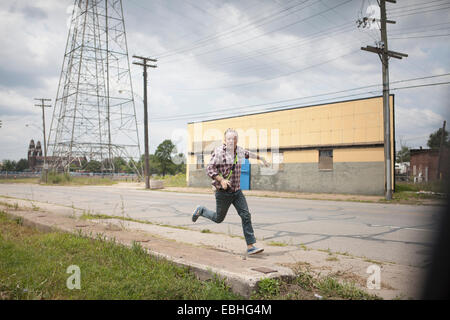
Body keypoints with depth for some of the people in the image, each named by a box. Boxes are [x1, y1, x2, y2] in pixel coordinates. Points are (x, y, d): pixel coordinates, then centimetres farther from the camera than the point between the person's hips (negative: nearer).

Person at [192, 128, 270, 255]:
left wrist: (261, 158, 39)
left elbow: (247, 153, 29)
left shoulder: (239, 150, 5)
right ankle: (201, 211, 38)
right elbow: (209, 169, -20)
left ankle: (251, 246, -5)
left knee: (246, 215, -7)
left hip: (237, 191, 5)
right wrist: (221, 180, -33)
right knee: (218, 218, 10)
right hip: (223, 192, -5)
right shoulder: (219, 151, -15)